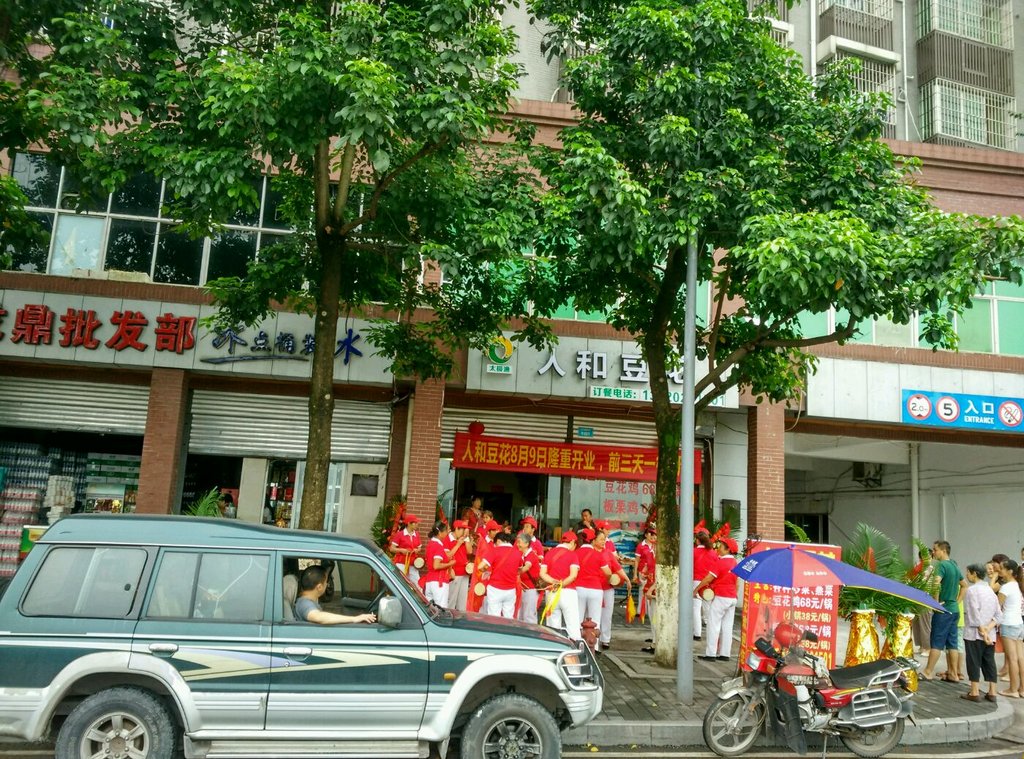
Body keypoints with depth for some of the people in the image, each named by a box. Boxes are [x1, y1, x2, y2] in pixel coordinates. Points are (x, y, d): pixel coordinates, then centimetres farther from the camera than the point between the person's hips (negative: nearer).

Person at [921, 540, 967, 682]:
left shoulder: (941, 565, -13)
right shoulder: (955, 566, 13)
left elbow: (935, 584, -29)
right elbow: (965, 585, 25)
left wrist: (936, 601, -17)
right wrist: (957, 601, 19)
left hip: (943, 609, -8)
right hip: (955, 609, 8)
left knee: (936, 642, -3)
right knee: (952, 643, 10)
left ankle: (928, 672, 3)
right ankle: (954, 673, 12)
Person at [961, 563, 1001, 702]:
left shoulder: (971, 590, -10)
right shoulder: (990, 590, 12)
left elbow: (975, 614, -17)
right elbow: (998, 615, 6)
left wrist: (982, 631, -13)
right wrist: (988, 629, -4)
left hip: (974, 633, -6)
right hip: (990, 635, 6)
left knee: (974, 662, -1)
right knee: (989, 663, 11)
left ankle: (974, 692, 1)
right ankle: (992, 692, 13)